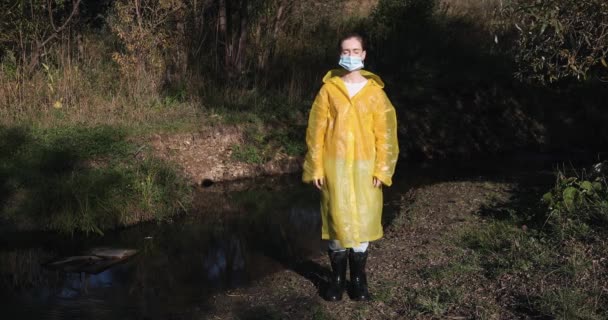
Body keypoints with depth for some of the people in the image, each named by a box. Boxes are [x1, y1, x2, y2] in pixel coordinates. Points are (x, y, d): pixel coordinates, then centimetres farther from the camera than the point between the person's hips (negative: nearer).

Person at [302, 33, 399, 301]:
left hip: (364, 166, 0)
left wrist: (381, 169, -5)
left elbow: (385, 132, 1)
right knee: (336, 218, 3)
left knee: (362, 218, 4)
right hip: (335, 165, 0)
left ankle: (359, 277, 16)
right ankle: (337, 277, 15)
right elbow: (316, 130, 0)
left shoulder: (375, 91, 1)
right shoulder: (328, 89, 0)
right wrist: (316, 167, -5)